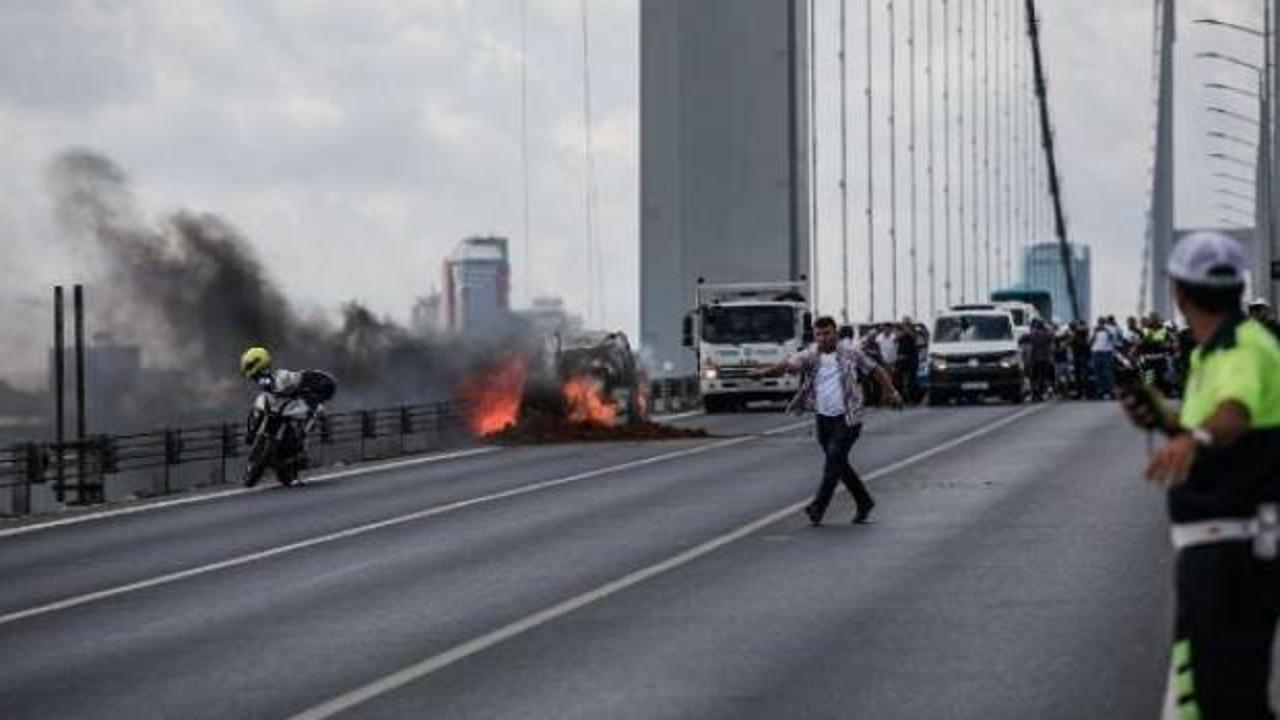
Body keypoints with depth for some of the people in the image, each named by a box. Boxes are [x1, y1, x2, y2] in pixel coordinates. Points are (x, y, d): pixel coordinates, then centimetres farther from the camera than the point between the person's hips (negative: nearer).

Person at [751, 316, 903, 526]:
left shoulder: (851, 354, -1)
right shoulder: (809, 356, 0)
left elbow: (876, 369, 9)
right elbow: (788, 365, -15)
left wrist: (891, 392, 0)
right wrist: (765, 372, -33)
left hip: (848, 418, -4)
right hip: (824, 418, 4)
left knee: (834, 457, -17)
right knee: (839, 463, 12)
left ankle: (819, 506, -20)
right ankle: (864, 502, 29)